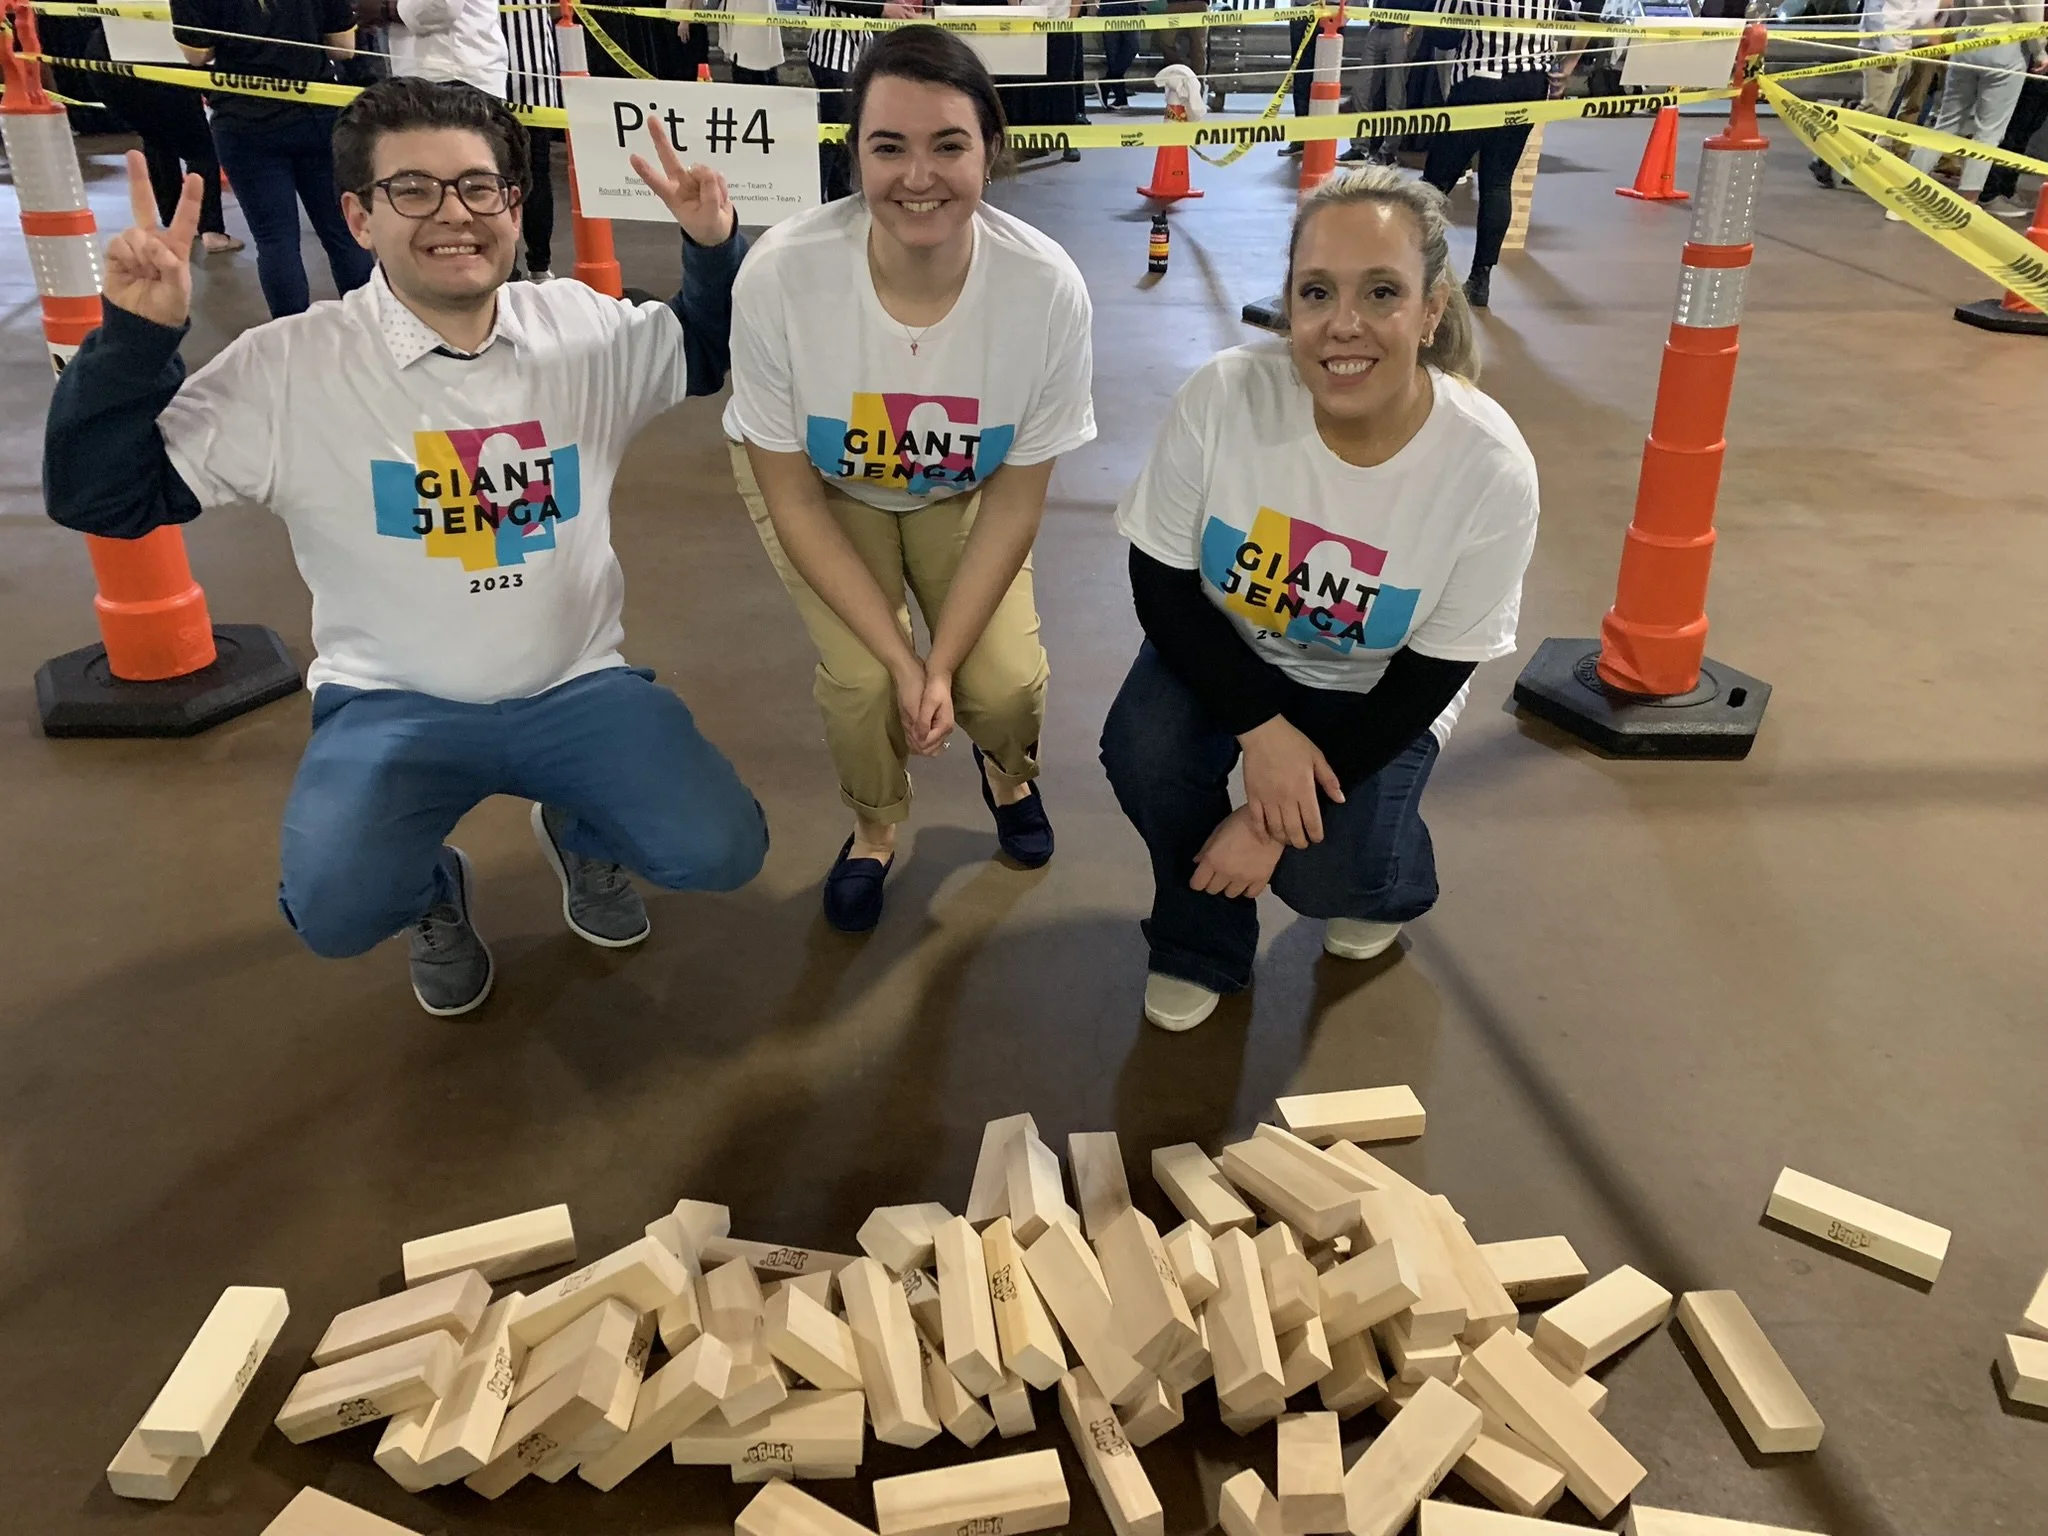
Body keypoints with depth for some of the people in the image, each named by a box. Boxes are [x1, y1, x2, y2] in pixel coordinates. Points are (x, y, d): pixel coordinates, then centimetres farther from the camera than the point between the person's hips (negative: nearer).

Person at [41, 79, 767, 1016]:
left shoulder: (585, 328, -1)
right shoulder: (287, 365, -10)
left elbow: (711, 357, 17)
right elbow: (101, 500, -8)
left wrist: (715, 248, -2)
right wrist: (136, 336, -22)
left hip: (577, 686, 2)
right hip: (393, 703, -2)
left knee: (720, 852, -17)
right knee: (335, 909, -27)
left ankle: (577, 830, 20)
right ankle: (432, 891, 13)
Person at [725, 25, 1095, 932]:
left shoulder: (1048, 286, -30)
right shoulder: (780, 274, -32)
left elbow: (1016, 497, -16)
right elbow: (792, 496, -20)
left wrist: (942, 663, -20)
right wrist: (903, 662, -23)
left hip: (961, 493, 1)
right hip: (820, 485, -1)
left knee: (1007, 684, -15)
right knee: (861, 679, -21)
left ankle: (1007, 771, 25)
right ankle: (874, 830, 15)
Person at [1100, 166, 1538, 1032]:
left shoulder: (1491, 470, -28)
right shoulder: (1224, 394, -27)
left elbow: (1429, 677, -18)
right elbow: (1161, 581, -15)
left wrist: (1277, 821, -20)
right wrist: (1261, 729, -26)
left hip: (1378, 694, -1)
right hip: (1225, 651, 1)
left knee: (1322, 870, -21)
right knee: (1142, 751, -26)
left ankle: (1386, 882, 19)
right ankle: (1201, 944, 4)